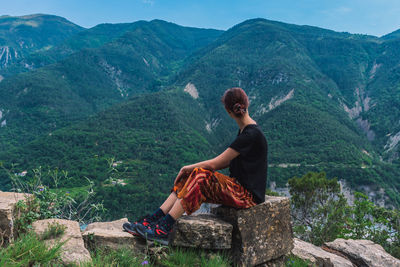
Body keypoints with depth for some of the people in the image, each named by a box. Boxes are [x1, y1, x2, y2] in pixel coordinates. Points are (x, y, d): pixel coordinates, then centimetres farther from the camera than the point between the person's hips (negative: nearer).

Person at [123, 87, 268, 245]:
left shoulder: (251, 134, -19)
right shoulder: (244, 131, 12)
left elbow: (215, 163, -17)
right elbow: (227, 162, 14)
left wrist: (189, 167, -4)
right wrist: (192, 169, 4)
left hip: (249, 195, -8)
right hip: (238, 187, 9)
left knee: (200, 176, -23)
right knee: (193, 175, -6)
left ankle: (163, 230, -20)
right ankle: (150, 221, -9)